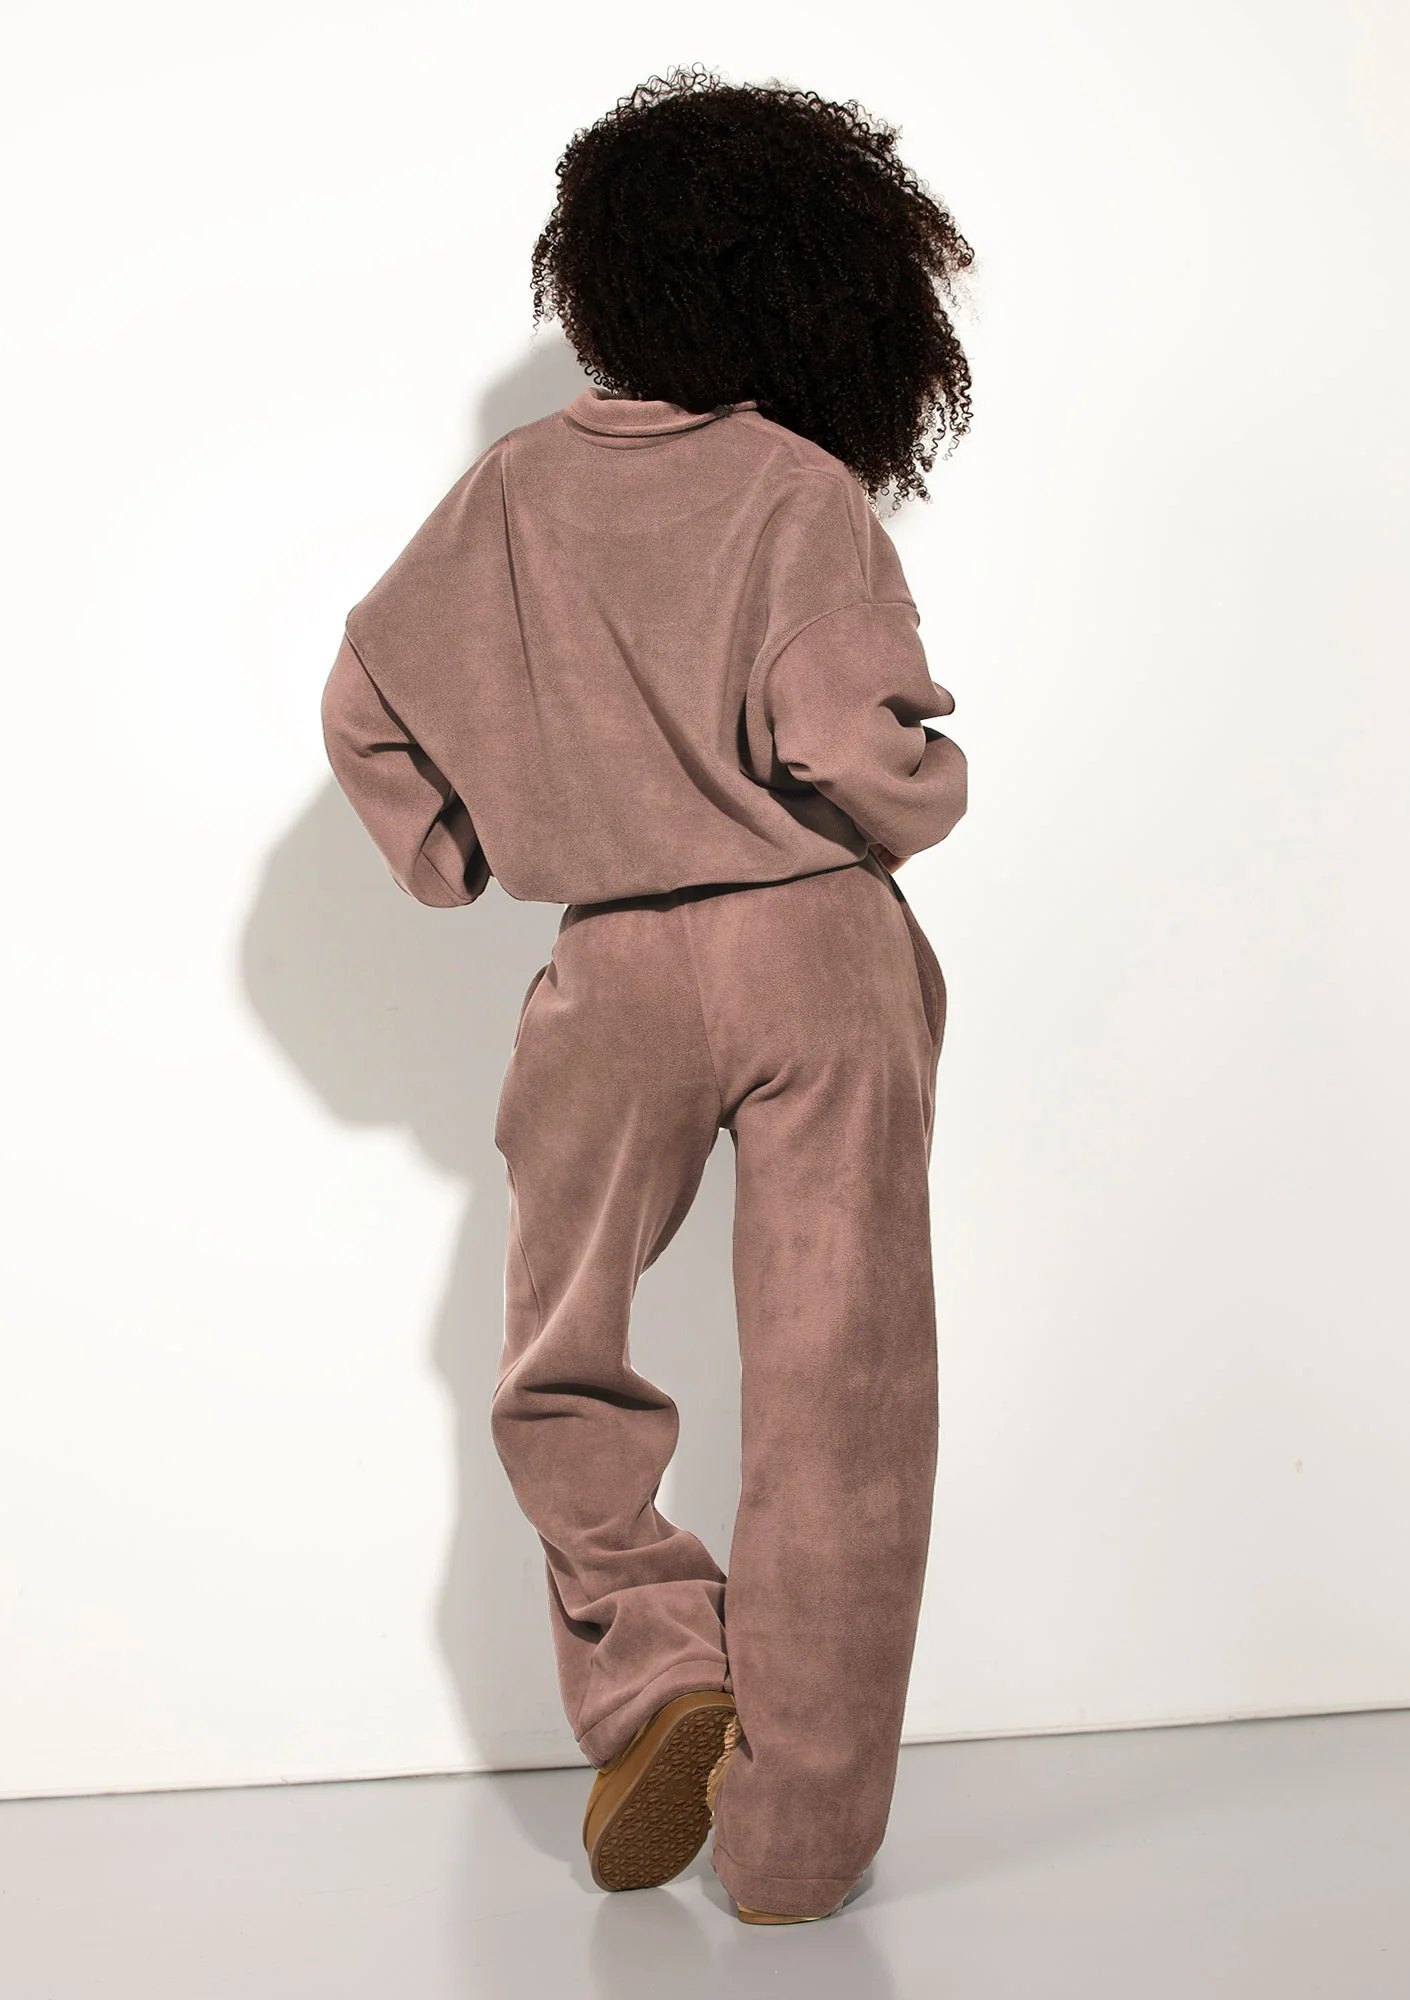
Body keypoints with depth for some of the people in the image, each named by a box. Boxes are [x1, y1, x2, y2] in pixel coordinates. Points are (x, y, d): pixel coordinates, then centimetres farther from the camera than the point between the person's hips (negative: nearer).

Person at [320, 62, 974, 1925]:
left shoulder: (513, 485, 4)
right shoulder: (798, 490, -8)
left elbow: (364, 701, 10)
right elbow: (851, 753, -18)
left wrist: (464, 858, 21)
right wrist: (933, 784, 3)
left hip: (615, 975, 3)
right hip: (816, 955, -2)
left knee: (563, 1366, 21)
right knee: (833, 1391, 6)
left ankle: (656, 1676, 4)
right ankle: (795, 1838, 12)